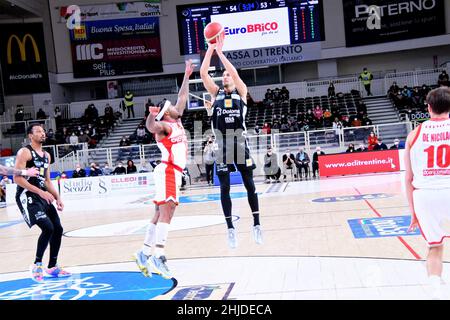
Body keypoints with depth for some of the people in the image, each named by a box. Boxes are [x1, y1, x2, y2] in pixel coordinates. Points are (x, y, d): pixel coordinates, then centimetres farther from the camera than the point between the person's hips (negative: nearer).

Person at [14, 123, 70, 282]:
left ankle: (52, 267, 19)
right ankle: (37, 264, -1)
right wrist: (40, 192, -23)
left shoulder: (46, 155, 15)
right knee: (47, 228, -20)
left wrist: (57, 198, 8)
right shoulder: (24, 152, -9)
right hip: (27, 196, -8)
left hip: (43, 195, 8)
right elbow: (17, 178, -18)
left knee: (57, 229, 6)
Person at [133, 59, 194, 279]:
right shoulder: (163, 126, -3)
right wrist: (151, 114, -46)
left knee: (160, 215, 9)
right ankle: (158, 257, -19)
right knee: (165, 213, -15)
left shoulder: (176, 122, 20)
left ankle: (144, 253, 13)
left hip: (173, 173, 9)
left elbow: (182, 98, 28)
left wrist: (186, 76, 31)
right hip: (168, 171, -9)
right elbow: (150, 126, -26)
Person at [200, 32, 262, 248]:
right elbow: (203, 73, 0)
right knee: (224, 187, 1)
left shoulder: (241, 92, 7)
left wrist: (220, 51, -11)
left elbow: (235, 72, -10)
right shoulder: (217, 93, 12)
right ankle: (230, 228, 8)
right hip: (222, 144, 2)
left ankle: (256, 224, 13)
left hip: (240, 142, -1)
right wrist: (210, 49, -4)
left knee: (249, 184, 3)